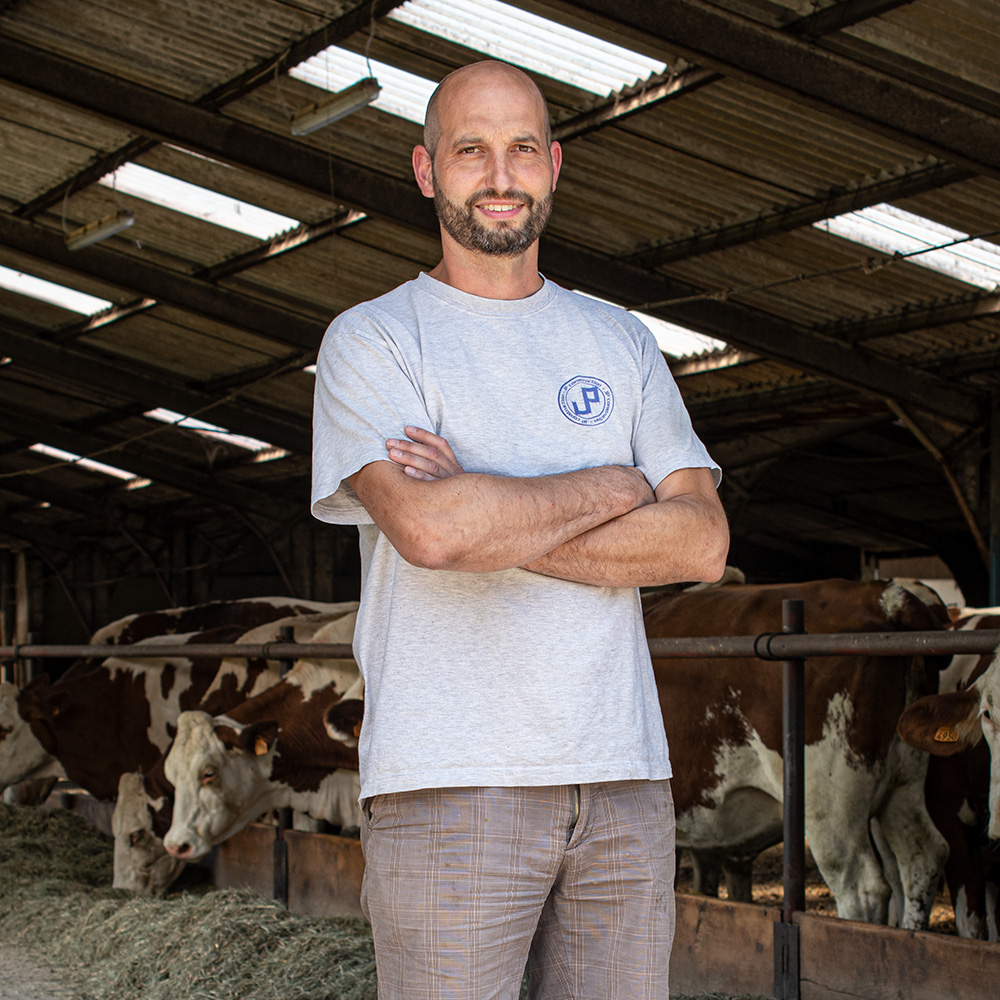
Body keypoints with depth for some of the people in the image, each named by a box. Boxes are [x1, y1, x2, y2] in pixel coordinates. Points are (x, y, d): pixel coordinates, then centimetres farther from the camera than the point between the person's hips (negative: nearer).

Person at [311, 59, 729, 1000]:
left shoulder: (621, 341, 16)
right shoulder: (369, 340, 3)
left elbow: (700, 542, 3)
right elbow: (429, 528, -16)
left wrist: (491, 518, -8)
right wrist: (616, 488, -3)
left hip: (623, 779, 4)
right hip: (449, 781, -4)